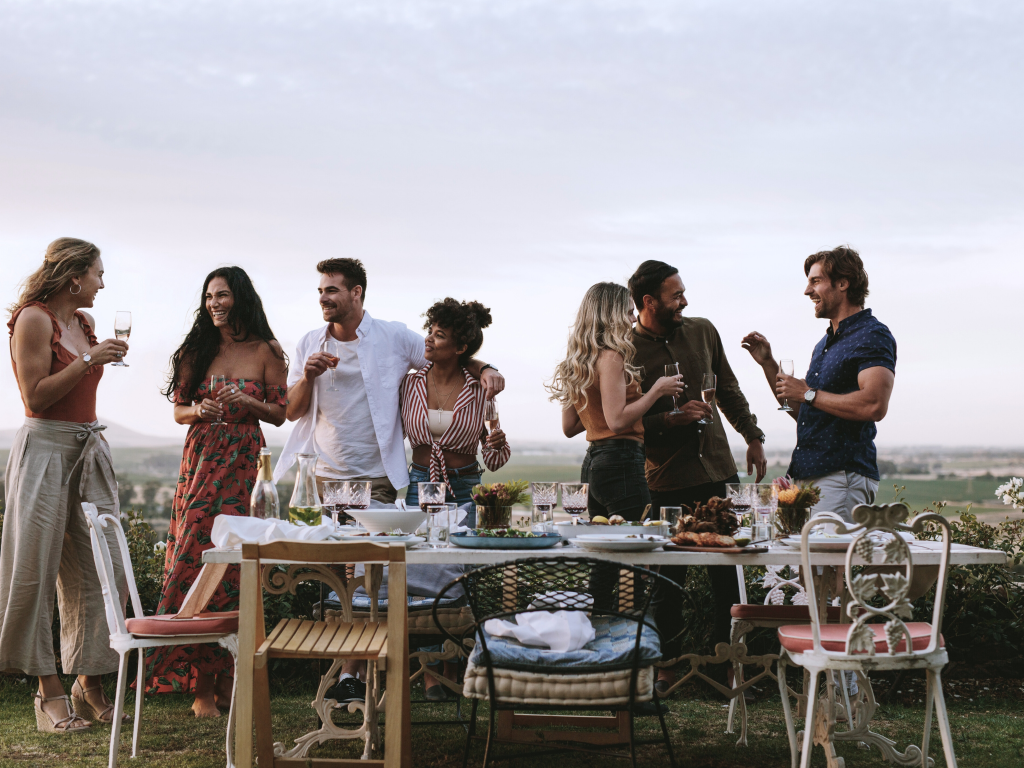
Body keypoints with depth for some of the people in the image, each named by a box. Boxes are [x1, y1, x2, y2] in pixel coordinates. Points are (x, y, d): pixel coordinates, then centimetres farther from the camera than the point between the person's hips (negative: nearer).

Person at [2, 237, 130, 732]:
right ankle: (49, 691, 3)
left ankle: (90, 683, 10)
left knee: (103, 568, 2)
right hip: (45, 449, -8)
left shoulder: (84, 322, 16)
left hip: (88, 448, 8)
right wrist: (90, 359, -15)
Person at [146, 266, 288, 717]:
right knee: (195, 557, -5)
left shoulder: (266, 351, 4)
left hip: (244, 465, -2)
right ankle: (202, 685, 2)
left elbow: (281, 414, 4)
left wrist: (247, 402, -13)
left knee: (233, 562, -7)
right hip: (201, 463, 2)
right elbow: (178, 410, 14)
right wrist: (199, 411, -7)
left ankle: (226, 680, 4)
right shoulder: (197, 349, 11)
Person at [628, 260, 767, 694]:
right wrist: (671, 419, -20)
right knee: (668, 577, 0)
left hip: (719, 468, 5)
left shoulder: (703, 331, 8)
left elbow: (728, 390, 20)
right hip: (668, 481, -5)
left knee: (728, 571, 8)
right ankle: (667, 663, 14)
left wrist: (753, 437, 18)